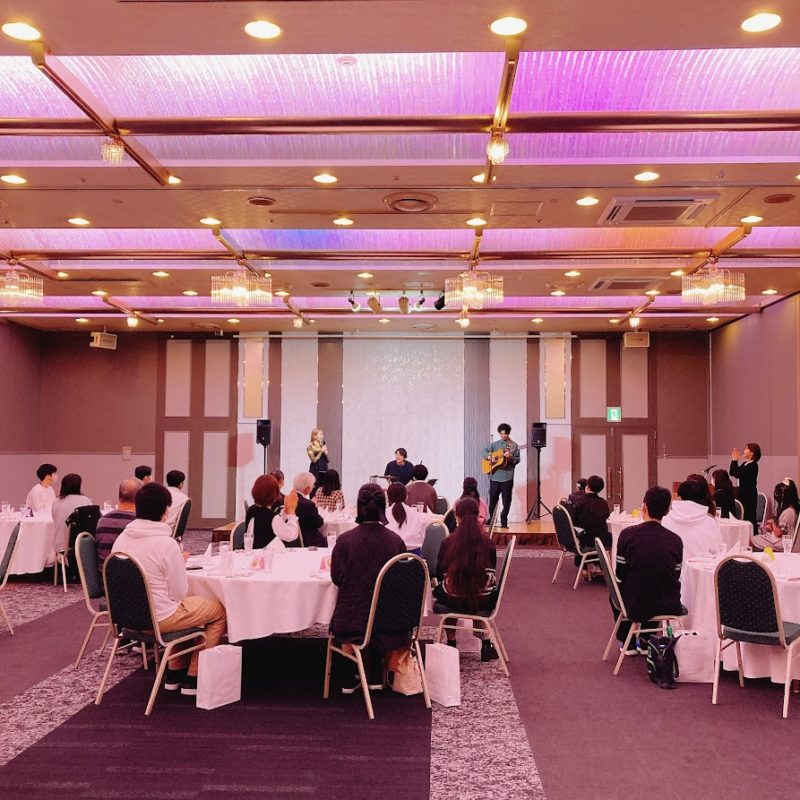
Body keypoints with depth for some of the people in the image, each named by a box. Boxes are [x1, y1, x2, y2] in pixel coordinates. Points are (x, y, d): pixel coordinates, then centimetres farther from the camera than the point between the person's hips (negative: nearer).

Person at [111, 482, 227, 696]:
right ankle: (193, 678, 16)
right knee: (219, 610, 12)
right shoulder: (166, 544, -22)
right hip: (159, 619, -8)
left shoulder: (122, 538, -2)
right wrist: (181, 564, 0)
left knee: (189, 605, 32)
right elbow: (179, 593, -16)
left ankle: (175, 672, 31)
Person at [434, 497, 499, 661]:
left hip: (453, 601, -1)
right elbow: (491, 573, 8)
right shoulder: (488, 543, -8)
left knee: (439, 592, 33)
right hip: (484, 604, 1)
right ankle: (485, 645, 35)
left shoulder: (448, 543, -12)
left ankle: (451, 644, 35)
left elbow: (439, 574, 2)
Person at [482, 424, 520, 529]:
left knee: (506, 500, 2)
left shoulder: (514, 445, 3)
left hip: (507, 477, -1)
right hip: (495, 476, 2)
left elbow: (517, 460, -1)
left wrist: (510, 457, -20)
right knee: (492, 498, 4)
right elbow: (484, 450, 9)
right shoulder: (495, 444, 9)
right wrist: (489, 456, -10)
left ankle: (504, 521, 11)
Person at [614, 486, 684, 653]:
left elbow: (620, 574, -6)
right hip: (668, 606, 3)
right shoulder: (676, 540, -7)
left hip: (635, 606, -2)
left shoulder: (628, 534, -13)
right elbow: (676, 577, 4)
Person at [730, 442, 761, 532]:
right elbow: (732, 473, 14)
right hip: (743, 493, 9)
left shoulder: (753, 465, -13)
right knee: (742, 516, 11)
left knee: (749, 517, -7)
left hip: (750, 495, -9)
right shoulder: (745, 464, 13)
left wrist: (735, 460, -14)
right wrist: (733, 460, 7)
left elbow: (737, 474, -21)